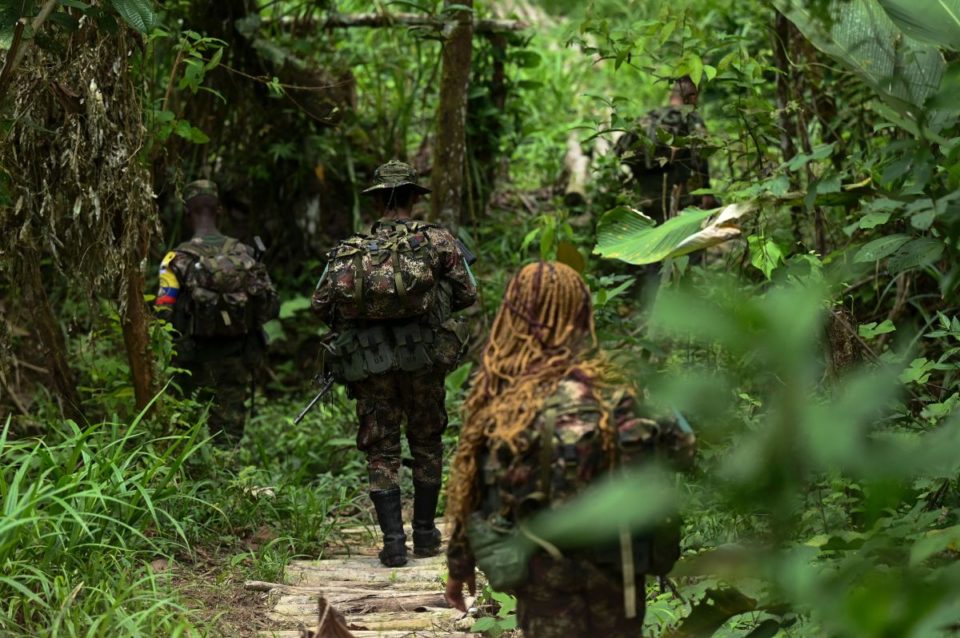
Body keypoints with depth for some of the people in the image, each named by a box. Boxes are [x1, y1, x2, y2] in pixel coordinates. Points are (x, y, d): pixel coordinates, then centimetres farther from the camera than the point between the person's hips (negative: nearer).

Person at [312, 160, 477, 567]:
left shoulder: (348, 250, 5)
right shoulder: (438, 241, 0)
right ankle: (425, 534, 20)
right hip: (423, 359, 0)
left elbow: (321, 304, 2)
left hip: (369, 363, 0)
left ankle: (392, 541, -1)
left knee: (380, 451, 7)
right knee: (427, 443, 16)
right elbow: (467, 295, 2)